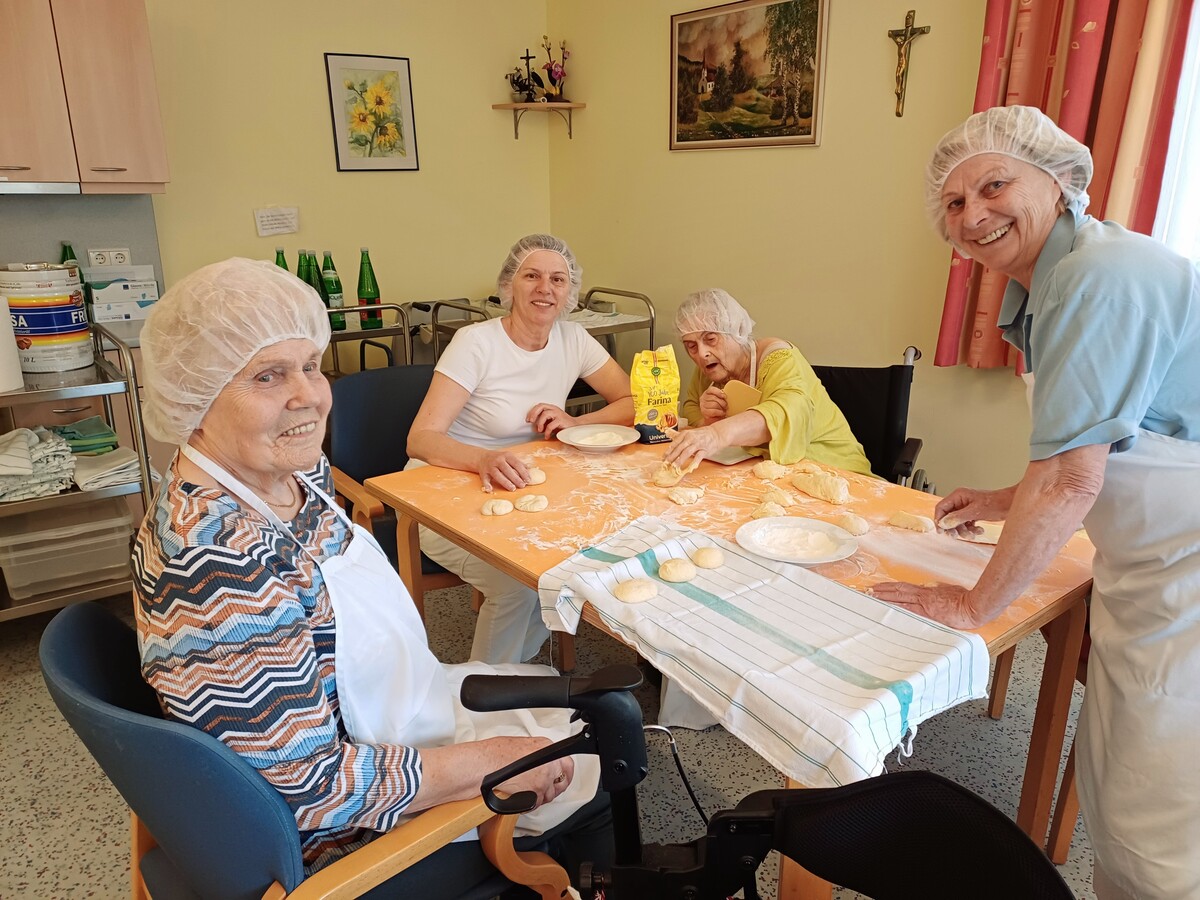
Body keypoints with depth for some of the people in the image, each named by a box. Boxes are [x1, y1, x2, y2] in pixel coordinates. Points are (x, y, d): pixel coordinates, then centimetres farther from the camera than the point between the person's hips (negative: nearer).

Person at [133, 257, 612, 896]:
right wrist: (489, 760, -22)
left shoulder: (293, 473, -7)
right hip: (338, 841, -8)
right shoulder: (218, 559, -36)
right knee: (584, 773, 7)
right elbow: (303, 789, -31)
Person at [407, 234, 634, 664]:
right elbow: (420, 439, -25)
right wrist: (485, 459, -45)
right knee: (518, 579, -27)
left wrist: (576, 423, -18)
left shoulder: (572, 340, -2)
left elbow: (636, 404, 1)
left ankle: (512, 666, 7)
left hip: (512, 494, 5)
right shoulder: (477, 343, -17)